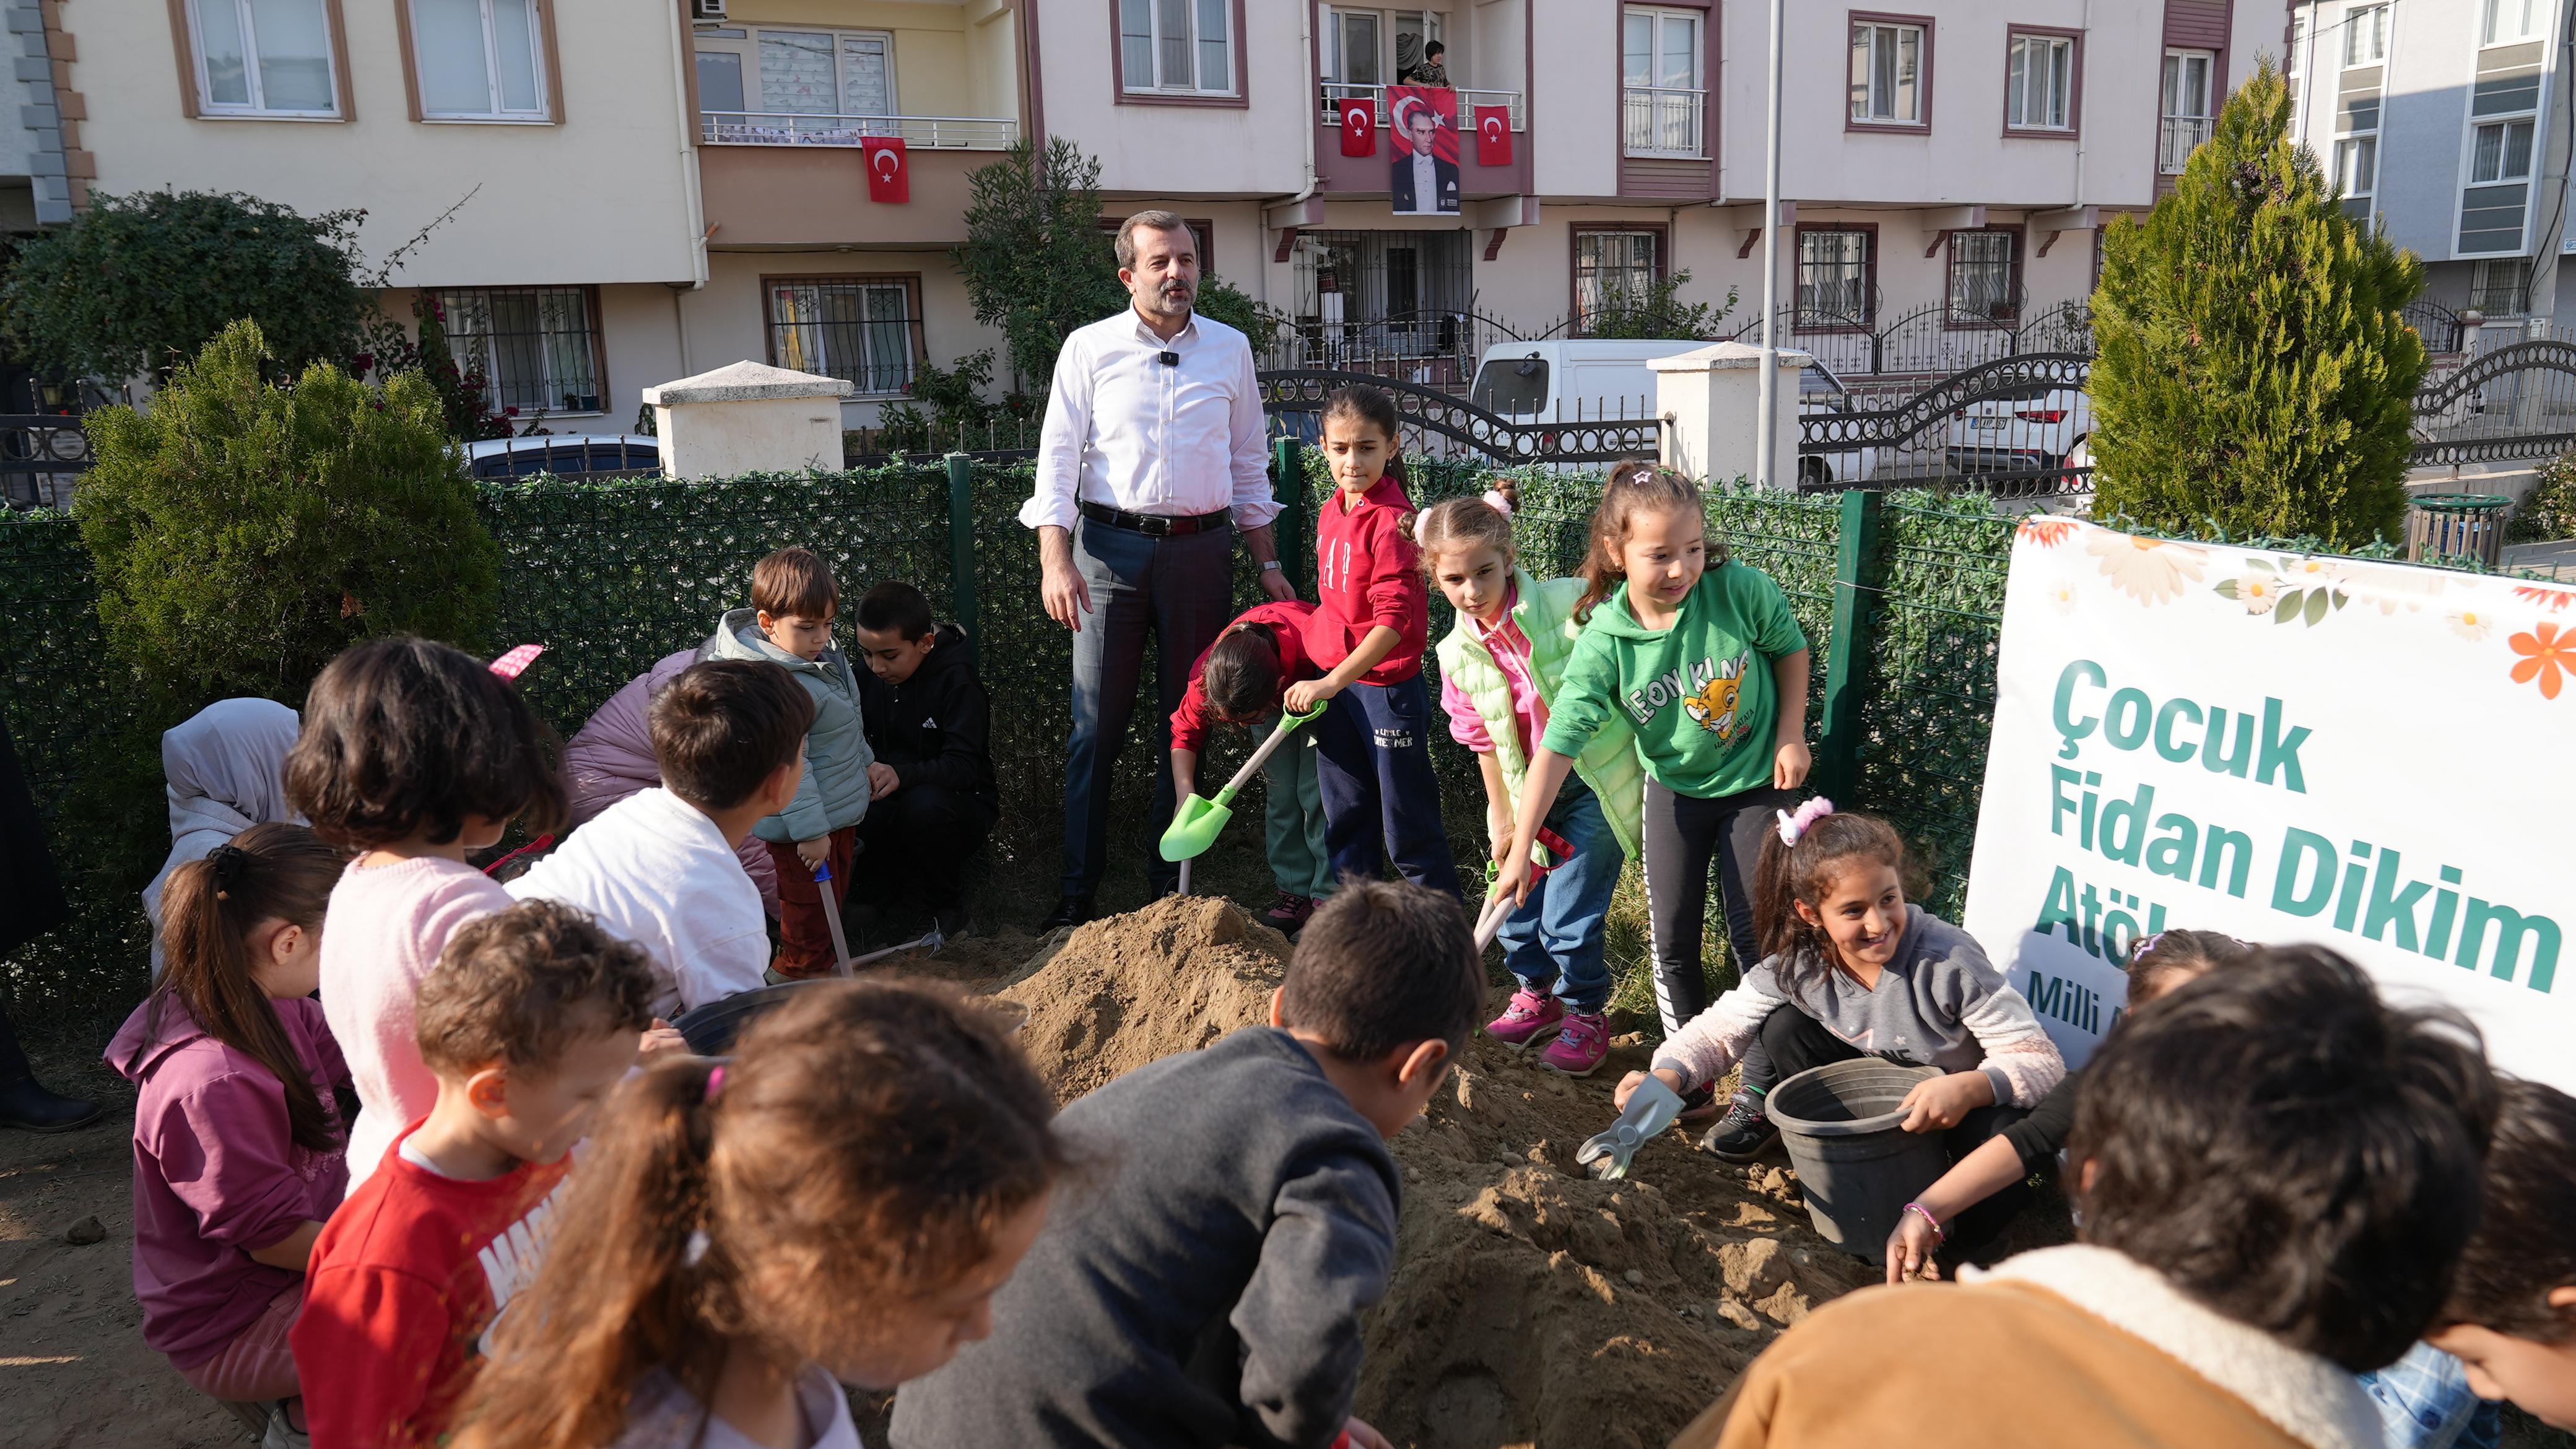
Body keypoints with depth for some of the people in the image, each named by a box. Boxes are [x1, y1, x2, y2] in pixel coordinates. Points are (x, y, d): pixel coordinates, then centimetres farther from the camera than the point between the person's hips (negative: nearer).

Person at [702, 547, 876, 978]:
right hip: (803, 819, -10)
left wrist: (865, 761, 26)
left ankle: (821, 962, 42)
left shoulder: (819, 651, 0)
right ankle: (799, 973, 26)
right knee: (810, 902, 7)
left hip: (839, 807, 10)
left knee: (833, 893, 24)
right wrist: (810, 831, -26)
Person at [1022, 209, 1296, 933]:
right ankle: (1078, 889, 6)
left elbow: (1249, 464, 15)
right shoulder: (1090, 348, 3)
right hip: (1112, 546, -2)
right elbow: (1058, 457, 0)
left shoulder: (1230, 349, 10)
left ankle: (1172, 881, 18)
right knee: (1097, 724, -2)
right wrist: (1055, 559, -12)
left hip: (1202, 548, 2)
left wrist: (1268, 563, 11)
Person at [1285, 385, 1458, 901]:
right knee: (1345, 819, 17)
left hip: (1388, 686, -8)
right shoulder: (1330, 513, 7)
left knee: (1407, 826, 2)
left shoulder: (1393, 520, -18)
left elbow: (1394, 620, -23)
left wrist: (1333, 682, -25)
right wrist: (1323, 681, 15)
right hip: (1333, 684, 8)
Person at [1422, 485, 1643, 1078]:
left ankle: (1586, 1015, 18)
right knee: (1517, 904, 11)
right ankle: (1537, 994, 38)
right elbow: (1484, 741, 3)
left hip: (1597, 780, -4)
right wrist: (1501, 819, 4)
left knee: (1568, 912, -6)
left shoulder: (1569, 605, -21)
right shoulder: (1459, 655, -6)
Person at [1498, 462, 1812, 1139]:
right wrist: (1521, 848, -26)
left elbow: (1790, 647, -2)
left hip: (1757, 783, -1)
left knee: (1755, 938, 1)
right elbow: (1557, 746, -24)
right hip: (1675, 789, 1)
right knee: (1671, 940, 6)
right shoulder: (1604, 642, -23)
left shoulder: (1741, 589, -23)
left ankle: (1761, 1090, 17)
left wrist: (1791, 735, -8)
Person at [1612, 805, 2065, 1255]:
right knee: (1785, 1028, -15)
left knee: (2001, 1135, -37)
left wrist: (1969, 1087, -52)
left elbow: (2043, 1062, -29)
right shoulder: (1797, 965, -19)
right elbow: (1718, 1029, -10)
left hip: (1964, 1101, -4)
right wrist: (1666, 1076, -32)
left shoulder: (1947, 960, -31)